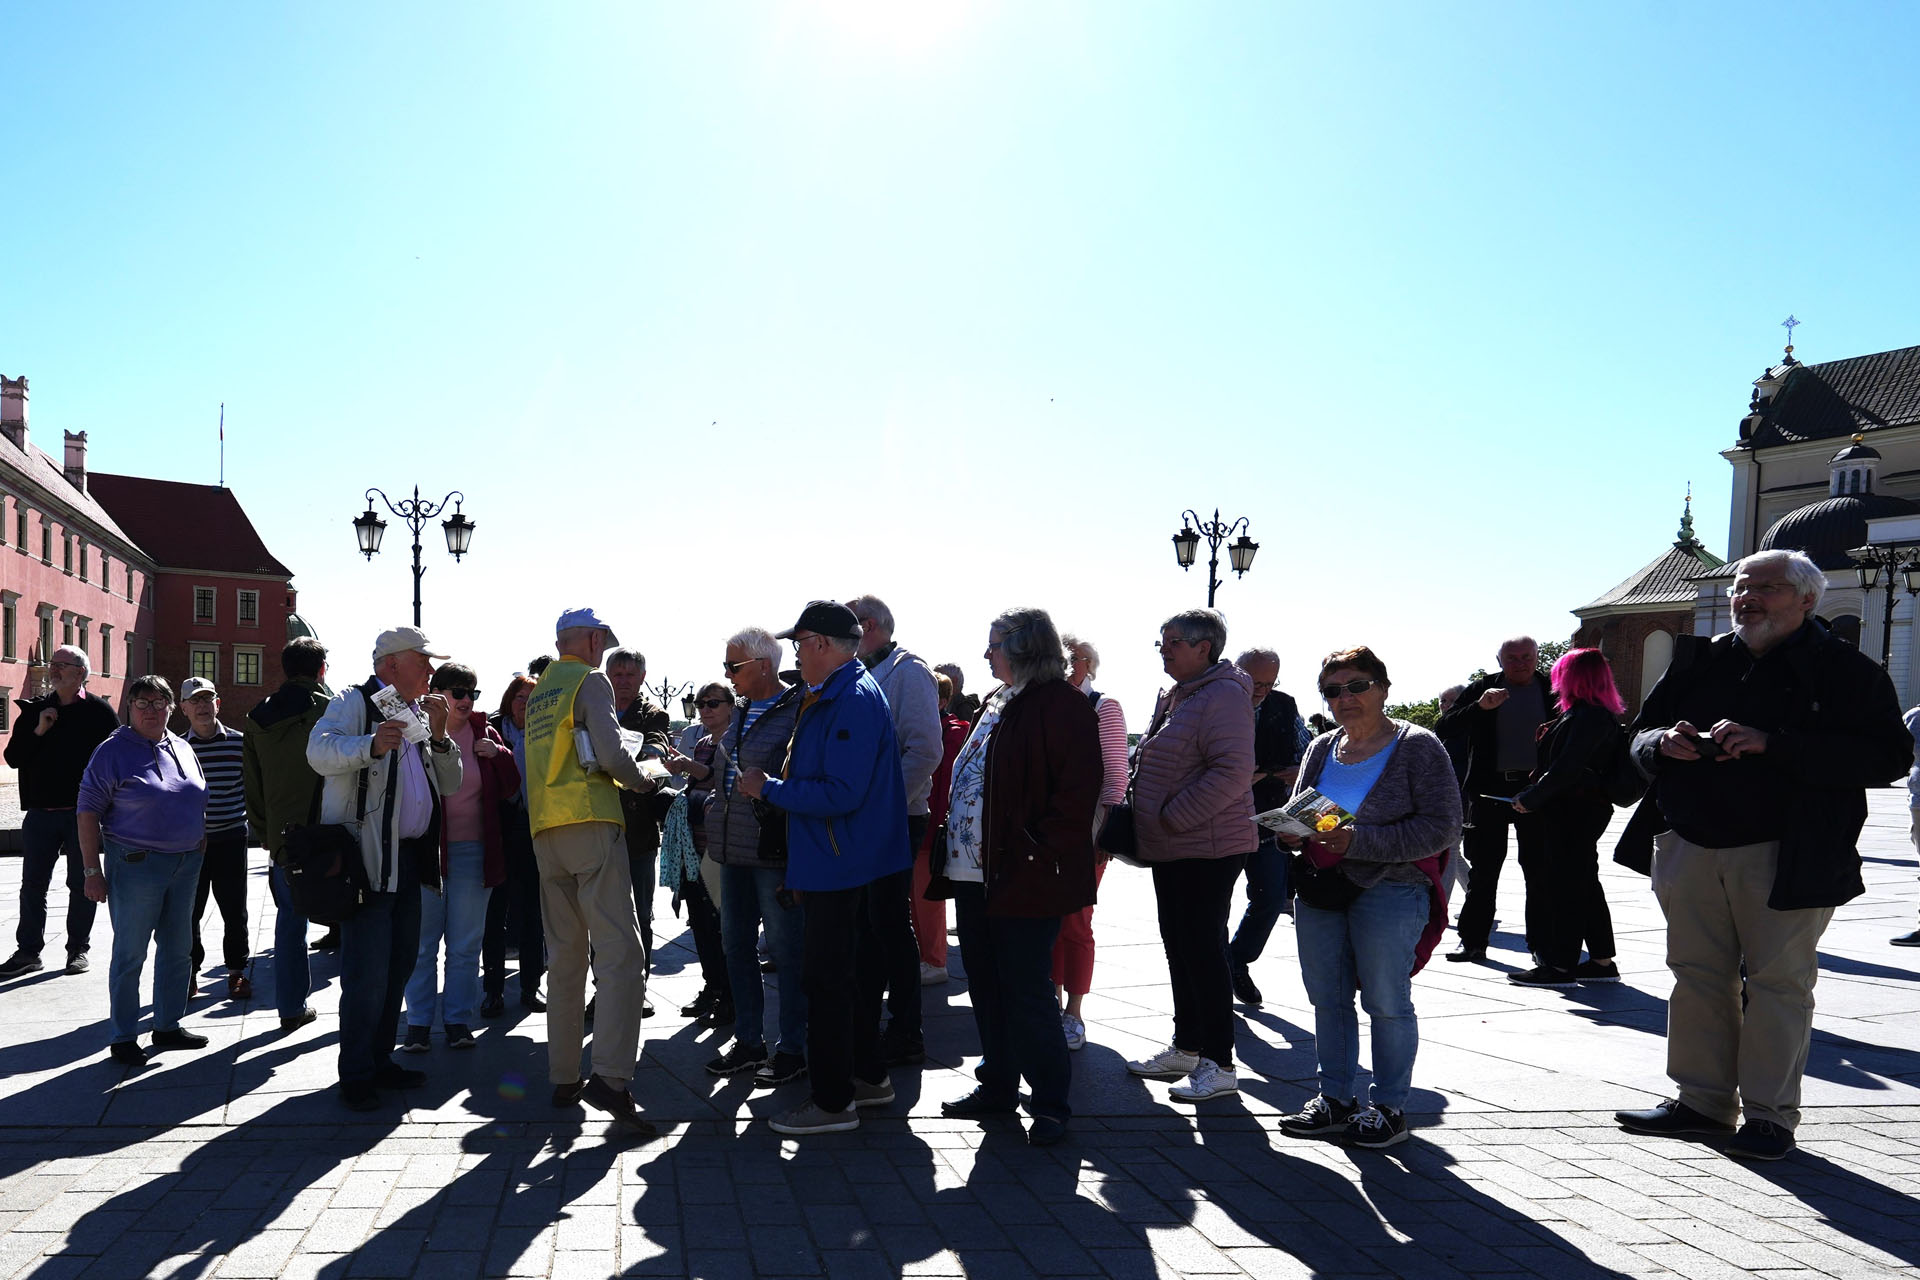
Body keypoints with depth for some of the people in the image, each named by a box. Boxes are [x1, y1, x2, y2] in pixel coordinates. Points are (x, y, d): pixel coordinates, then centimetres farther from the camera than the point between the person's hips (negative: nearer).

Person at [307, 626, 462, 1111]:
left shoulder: (421, 714, 20)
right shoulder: (354, 703, -4)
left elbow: (450, 784, 16)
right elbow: (320, 751, -23)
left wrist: (438, 735, 0)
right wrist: (370, 746, -41)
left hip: (410, 858, 8)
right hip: (366, 857, -8)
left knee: (400, 965, 14)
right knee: (367, 972, -8)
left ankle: (380, 1059, 25)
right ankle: (356, 1075, 3)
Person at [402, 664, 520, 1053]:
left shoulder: (485, 734, 7)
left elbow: (511, 787, 9)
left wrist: (498, 754, -8)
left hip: (474, 852, 2)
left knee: (465, 945, 7)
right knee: (422, 943, 4)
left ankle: (458, 1020, 16)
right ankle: (418, 1023, 14)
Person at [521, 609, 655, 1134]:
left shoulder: (538, 692, 20)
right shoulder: (591, 680, -3)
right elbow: (610, 754, -13)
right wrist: (642, 780, 5)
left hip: (545, 831, 8)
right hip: (591, 822, -8)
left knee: (564, 956, 12)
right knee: (619, 951, -11)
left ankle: (563, 1077, 14)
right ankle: (610, 1076, -21)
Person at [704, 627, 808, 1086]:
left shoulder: (799, 709, -12)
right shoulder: (741, 711, 15)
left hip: (774, 851, -9)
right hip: (733, 847, 9)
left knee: (785, 949, 0)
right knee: (736, 944, 14)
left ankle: (792, 1048, 12)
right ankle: (748, 1041, 27)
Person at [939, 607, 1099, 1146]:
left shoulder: (1062, 704, -12)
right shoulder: (998, 703, 17)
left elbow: (1078, 789, -18)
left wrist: (1040, 853, -21)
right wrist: (952, 846, 16)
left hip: (1024, 879, -9)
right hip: (975, 874, 9)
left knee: (1027, 991, -2)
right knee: (986, 985, 17)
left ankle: (1050, 1102, 10)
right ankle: (997, 1085, 30)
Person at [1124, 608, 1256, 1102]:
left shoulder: (1224, 695, -16)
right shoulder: (1172, 697, 15)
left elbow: (1233, 772, -25)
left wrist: (1175, 816, -20)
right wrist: (1149, 826, 15)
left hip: (1209, 848, -10)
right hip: (1169, 849, 10)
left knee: (1203, 949, -4)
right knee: (1179, 948, 16)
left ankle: (1219, 1063, 7)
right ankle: (1185, 1048, 29)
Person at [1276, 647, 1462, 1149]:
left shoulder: (1418, 747, -6)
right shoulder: (1321, 749, 11)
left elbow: (1442, 827, -14)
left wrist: (1358, 841, -21)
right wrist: (1292, 830, -5)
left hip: (1389, 890, -6)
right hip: (1319, 890, 6)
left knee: (1386, 1002, 1)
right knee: (1327, 999, 11)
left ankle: (1389, 1107, 16)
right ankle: (1335, 1099, 24)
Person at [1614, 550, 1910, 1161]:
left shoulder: (1845, 669, -4)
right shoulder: (1702, 664, 11)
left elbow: (1887, 756, -15)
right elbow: (1641, 732, 17)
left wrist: (1770, 743, -23)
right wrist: (1663, 742, -9)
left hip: (1785, 856, -5)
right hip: (1694, 849, 5)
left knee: (1777, 980, 1)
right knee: (1698, 974, 10)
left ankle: (1769, 1114, 13)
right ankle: (1702, 1100, 22)